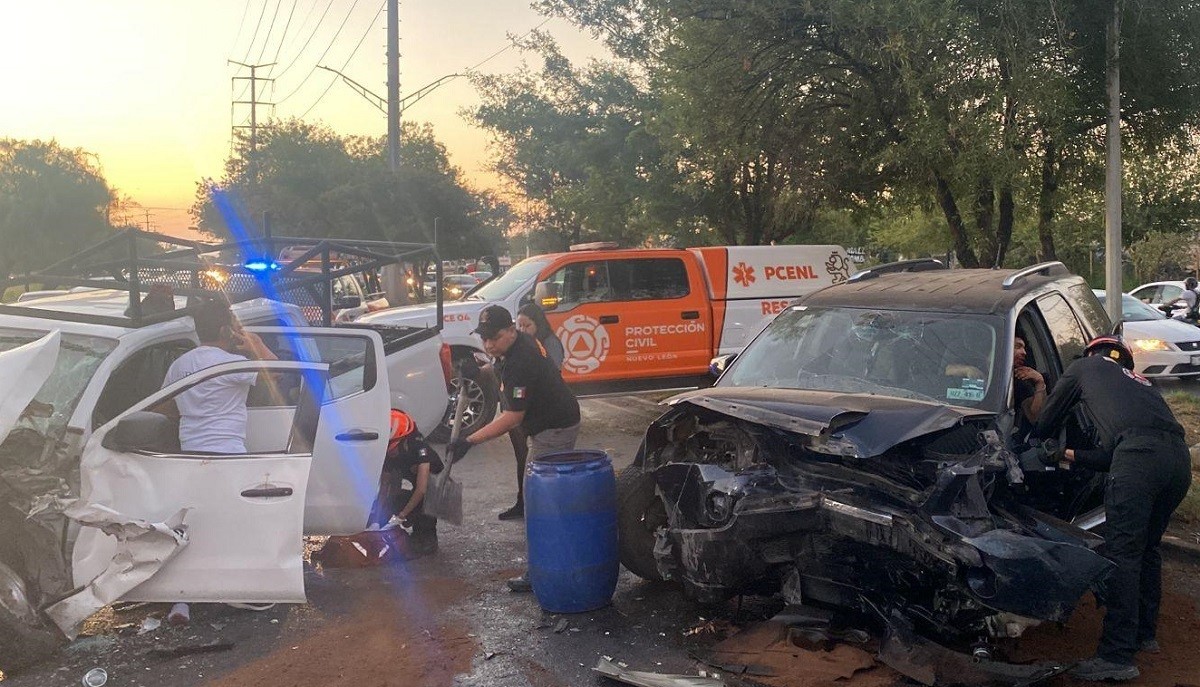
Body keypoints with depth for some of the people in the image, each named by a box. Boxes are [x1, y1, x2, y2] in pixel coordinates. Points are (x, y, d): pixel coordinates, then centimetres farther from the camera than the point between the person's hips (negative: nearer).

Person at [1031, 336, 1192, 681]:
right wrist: (1072, 455, 47)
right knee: (1147, 549, 22)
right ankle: (1144, 634, 34)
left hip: (1141, 455, -7)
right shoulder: (1137, 380, 38)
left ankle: (1117, 656, -9)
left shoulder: (1084, 367, 23)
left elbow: (1047, 420, 28)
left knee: (1123, 554, -8)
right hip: (1180, 458, 7)